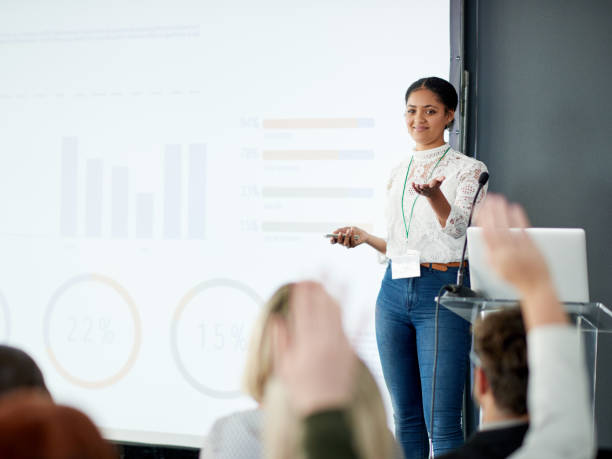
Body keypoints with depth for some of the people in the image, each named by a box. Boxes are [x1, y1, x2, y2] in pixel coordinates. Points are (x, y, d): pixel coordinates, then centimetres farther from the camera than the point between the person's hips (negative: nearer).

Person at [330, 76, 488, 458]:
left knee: (442, 423, -8)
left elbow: (457, 228, -17)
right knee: (406, 417, 10)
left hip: (442, 291, -6)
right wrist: (364, 237, 6)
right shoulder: (399, 172, 16)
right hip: (394, 291, 6)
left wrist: (434, 195, -35)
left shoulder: (468, 169, -1)